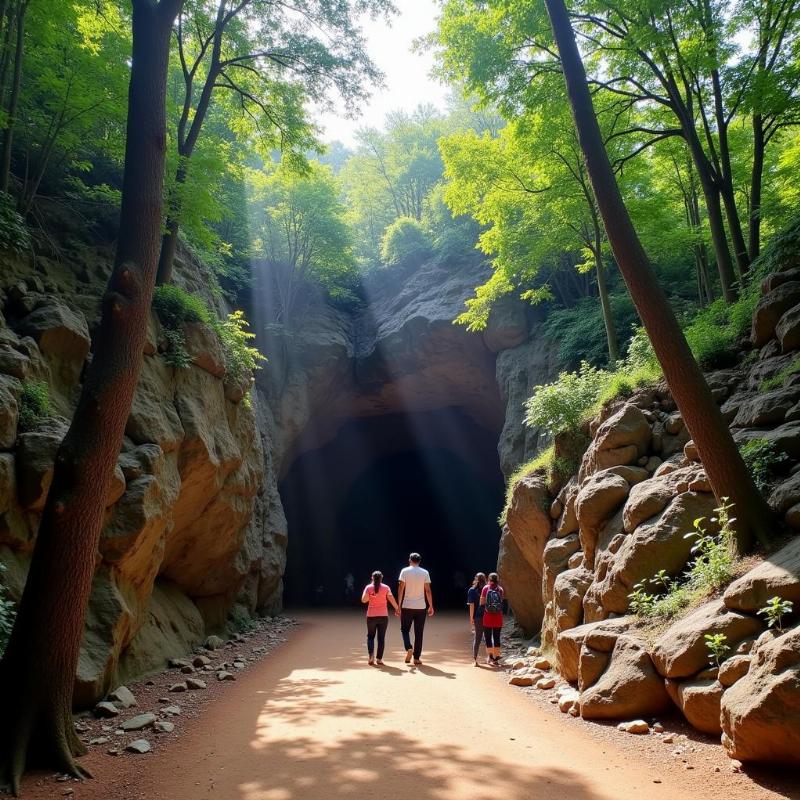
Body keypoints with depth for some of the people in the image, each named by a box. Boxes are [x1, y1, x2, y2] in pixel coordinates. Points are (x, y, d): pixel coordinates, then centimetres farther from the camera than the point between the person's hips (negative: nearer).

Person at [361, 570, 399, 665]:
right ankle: (379, 659, 3)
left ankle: (371, 655, -4)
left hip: (371, 616, 0)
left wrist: (371, 597, 8)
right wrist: (397, 608, 1)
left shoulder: (368, 587, -2)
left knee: (370, 636, 14)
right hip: (383, 616, 0)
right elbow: (392, 599, -9)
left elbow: (363, 600, -9)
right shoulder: (386, 588, -1)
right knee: (381, 637, 6)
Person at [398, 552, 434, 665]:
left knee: (405, 629, 13)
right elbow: (428, 590, 1)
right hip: (421, 607, 1)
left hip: (407, 606, -1)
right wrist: (431, 607, 7)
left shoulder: (405, 571, -2)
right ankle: (417, 658, 7)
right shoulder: (425, 573, 2)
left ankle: (409, 648, -11)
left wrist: (399, 605, -2)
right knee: (419, 633, 8)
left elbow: (401, 589, -6)